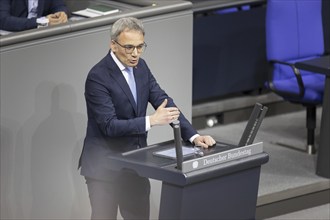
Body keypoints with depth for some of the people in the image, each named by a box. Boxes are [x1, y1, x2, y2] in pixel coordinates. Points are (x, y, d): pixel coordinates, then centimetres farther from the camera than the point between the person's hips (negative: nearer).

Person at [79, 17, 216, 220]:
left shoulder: (140, 66, 3)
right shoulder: (98, 77, -20)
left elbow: (164, 102, 0)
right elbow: (110, 125, -24)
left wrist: (193, 136, -12)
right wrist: (151, 121, -33)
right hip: (105, 165, -7)